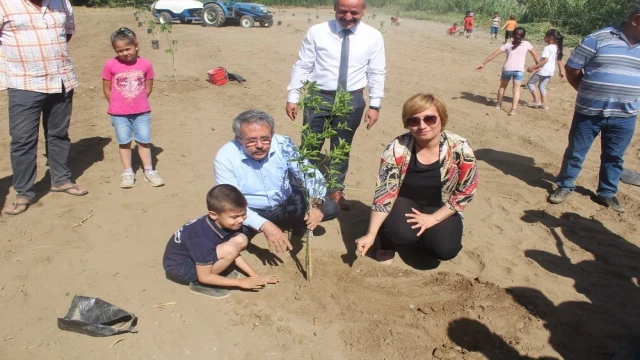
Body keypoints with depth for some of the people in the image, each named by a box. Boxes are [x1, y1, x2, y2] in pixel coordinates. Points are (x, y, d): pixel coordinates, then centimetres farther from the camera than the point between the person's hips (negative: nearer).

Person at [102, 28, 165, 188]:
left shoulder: (145, 64, -6)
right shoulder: (110, 65, -8)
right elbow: (107, 88, 0)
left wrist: (138, 102, 5)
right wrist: (117, 105, 3)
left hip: (142, 112, 1)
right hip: (119, 113, 0)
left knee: (144, 141, 7)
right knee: (124, 142, 8)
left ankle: (149, 171, 18)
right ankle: (128, 172, 19)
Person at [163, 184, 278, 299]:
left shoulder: (224, 222, -13)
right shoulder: (203, 238, -35)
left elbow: (234, 254, 2)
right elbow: (204, 277, -25)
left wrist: (254, 276, -6)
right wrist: (241, 282, -22)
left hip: (199, 254, 7)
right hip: (179, 267, -7)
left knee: (241, 241, -10)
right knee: (229, 249, -30)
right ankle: (199, 284, -10)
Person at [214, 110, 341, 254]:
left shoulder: (283, 144, -18)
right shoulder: (225, 158, -25)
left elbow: (309, 173, -15)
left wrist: (316, 203, -37)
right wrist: (265, 226, -40)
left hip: (287, 203, 3)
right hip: (251, 211, -2)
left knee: (330, 209, -11)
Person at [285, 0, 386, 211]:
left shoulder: (373, 37, -4)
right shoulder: (317, 32, -6)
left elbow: (377, 73, 1)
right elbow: (302, 67, -2)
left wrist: (375, 105, -2)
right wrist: (292, 97, -3)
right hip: (318, 97, -1)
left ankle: (336, 190, 33)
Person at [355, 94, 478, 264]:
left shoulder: (460, 149, -19)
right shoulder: (396, 149, -20)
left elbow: (466, 192, -10)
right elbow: (384, 192, -18)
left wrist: (433, 219, -18)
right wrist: (371, 234, -24)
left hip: (440, 208, 2)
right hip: (405, 202, -1)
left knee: (445, 249, -22)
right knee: (401, 233, -31)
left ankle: (423, 235, 14)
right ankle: (387, 243, 6)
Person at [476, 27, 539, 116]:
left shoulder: (508, 45, 11)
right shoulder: (526, 44, 11)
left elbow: (494, 54, 5)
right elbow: (535, 55, 18)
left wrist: (483, 64, 7)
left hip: (507, 69, 1)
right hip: (519, 70, -1)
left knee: (502, 86, 22)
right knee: (516, 89, 1)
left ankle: (498, 104, 36)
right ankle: (513, 109, -13)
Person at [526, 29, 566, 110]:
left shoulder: (547, 48, -18)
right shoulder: (557, 48, 9)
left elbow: (545, 60, -26)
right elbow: (559, 61, 13)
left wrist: (533, 67, -27)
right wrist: (561, 71, 19)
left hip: (543, 70, -9)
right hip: (551, 71, 9)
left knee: (530, 83, 5)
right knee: (542, 86, 18)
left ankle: (537, 100, -1)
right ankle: (544, 104, 12)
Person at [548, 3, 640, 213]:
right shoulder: (598, 39, -9)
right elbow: (571, 69, -4)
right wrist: (589, 93, 2)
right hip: (589, 112, -4)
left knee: (614, 157, 14)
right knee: (575, 152, 8)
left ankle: (607, 193, 30)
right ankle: (565, 186, 26)